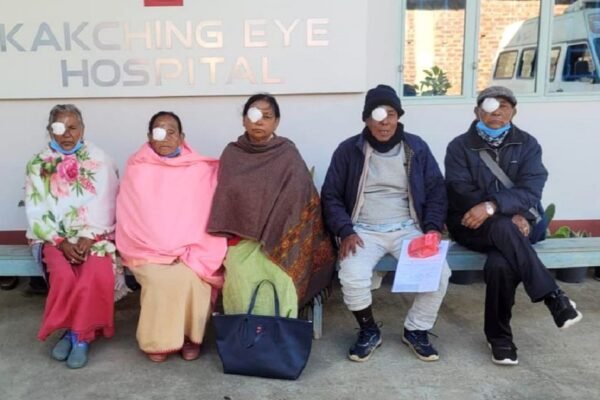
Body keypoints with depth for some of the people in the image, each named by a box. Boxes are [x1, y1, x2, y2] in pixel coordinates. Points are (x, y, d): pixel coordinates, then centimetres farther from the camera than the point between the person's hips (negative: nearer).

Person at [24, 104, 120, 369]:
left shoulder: (99, 160, 4)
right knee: (64, 276, -28)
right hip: (54, 237, 1)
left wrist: (88, 237, -16)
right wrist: (61, 242, -12)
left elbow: (105, 205, -3)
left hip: (94, 234, 0)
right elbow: (36, 211, 1)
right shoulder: (38, 165, 7)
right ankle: (79, 332, -7)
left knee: (97, 274, -29)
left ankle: (78, 334, -13)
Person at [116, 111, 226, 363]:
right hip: (150, 250, 0)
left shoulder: (201, 169, 5)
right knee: (160, 279, -29)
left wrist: (190, 253, -9)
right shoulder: (136, 169, 4)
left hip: (190, 251, 1)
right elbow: (130, 218, 1)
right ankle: (157, 340, -7)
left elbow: (207, 215, 3)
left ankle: (190, 335, -5)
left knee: (190, 277, -28)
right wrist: (164, 250, -8)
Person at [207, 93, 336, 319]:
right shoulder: (231, 154, 6)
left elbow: (302, 200, 0)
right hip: (241, 236, 1)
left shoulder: (288, 154, 1)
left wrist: (283, 242, -6)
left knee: (279, 279, -25)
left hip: (278, 236, -1)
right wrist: (226, 238, 0)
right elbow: (222, 201, 10)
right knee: (240, 280, -23)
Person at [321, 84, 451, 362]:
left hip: (408, 228, 2)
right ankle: (369, 331, 1)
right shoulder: (348, 150, 0)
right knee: (352, 276, -30)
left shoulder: (416, 147, 5)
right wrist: (346, 231, -12)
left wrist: (433, 228, -5)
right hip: (364, 230, -1)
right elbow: (331, 196, 4)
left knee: (439, 272, -23)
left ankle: (416, 330, 5)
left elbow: (437, 191, 11)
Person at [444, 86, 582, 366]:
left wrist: (492, 206, -29)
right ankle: (552, 296, -30)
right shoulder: (459, 146, 1)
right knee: (503, 227, -36)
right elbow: (460, 194, -9)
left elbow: (530, 192, -9)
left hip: (514, 225, 1)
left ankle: (499, 335, -14)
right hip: (471, 225, -1)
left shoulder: (527, 144, 5)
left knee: (500, 264, -33)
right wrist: (510, 216, -18)